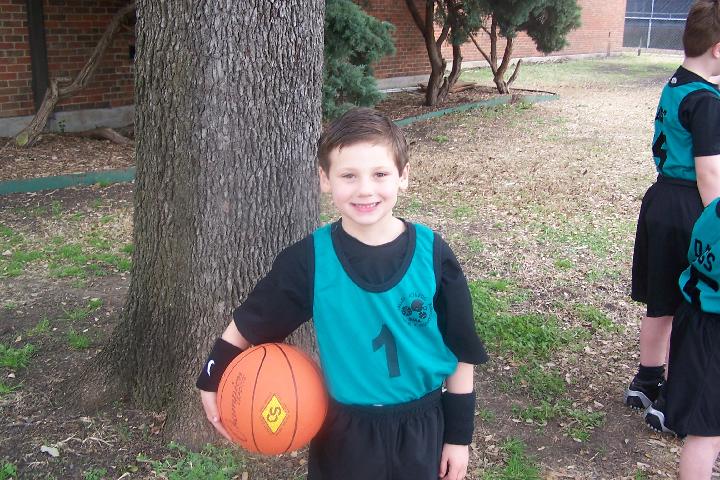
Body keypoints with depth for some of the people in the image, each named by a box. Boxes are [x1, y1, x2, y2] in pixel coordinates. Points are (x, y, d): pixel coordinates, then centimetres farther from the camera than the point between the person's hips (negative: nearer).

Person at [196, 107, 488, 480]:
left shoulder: (432, 254, -13)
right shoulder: (309, 259, -15)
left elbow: (460, 351, -3)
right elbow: (249, 324, 1)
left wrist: (459, 435, 1)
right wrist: (213, 380, 2)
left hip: (421, 427, 1)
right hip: (345, 431, 0)